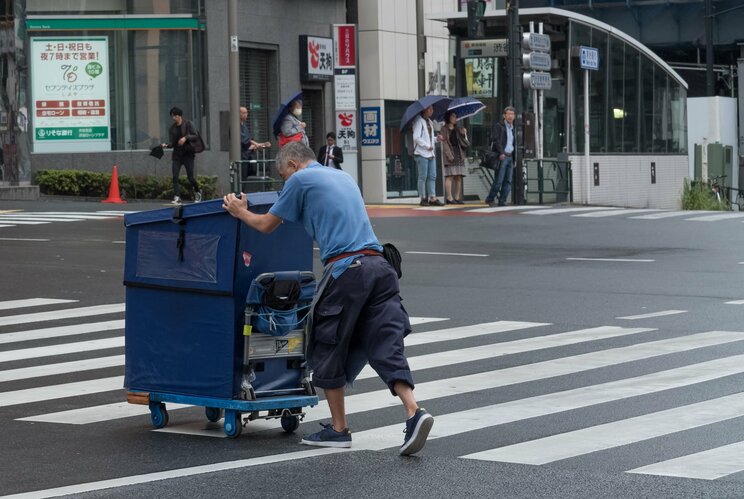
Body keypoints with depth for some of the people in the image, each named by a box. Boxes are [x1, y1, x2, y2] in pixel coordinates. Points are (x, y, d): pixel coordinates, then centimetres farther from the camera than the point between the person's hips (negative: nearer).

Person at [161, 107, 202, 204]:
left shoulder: (188, 124, -2)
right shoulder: (172, 128, 8)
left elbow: (195, 136, -7)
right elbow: (171, 142, 1)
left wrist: (185, 138, -22)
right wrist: (166, 145, -20)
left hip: (188, 154, -3)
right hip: (177, 155, 3)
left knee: (190, 177, -2)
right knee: (175, 177, -11)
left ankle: (197, 192, 26)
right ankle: (177, 198, -13)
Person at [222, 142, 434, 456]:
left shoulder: (300, 179, 5)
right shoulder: (343, 176, 26)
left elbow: (266, 225, 13)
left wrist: (240, 212, 35)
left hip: (345, 270, -6)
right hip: (378, 265, 6)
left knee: (328, 349, 9)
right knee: (385, 345, 2)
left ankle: (339, 429, 14)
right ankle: (414, 412, -17)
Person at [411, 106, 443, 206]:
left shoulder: (430, 122, 19)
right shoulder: (418, 121, -8)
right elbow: (416, 137, -16)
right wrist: (427, 146, -16)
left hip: (431, 153, 8)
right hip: (422, 154, -8)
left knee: (432, 177, 4)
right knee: (423, 177, -4)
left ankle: (432, 198, 5)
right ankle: (423, 199, 1)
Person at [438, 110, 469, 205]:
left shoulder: (458, 130, 19)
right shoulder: (444, 129, 2)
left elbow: (465, 143, 13)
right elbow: (444, 143, -8)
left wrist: (464, 135, -6)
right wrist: (449, 155, -18)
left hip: (459, 155, 6)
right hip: (450, 155, -6)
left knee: (458, 177, 3)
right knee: (450, 176, -10)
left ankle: (457, 197, 5)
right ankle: (449, 198, -12)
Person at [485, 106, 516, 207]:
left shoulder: (512, 128, 21)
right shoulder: (498, 126, 0)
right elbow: (495, 140, -12)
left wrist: (514, 160, 20)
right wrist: (501, 152, -22)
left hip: (510, 157, 7)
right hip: (501, 157, -7)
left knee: (508, 181, 1)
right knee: (499, 180, -10)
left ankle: (502, 202, 3)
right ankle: (490, 199, 3)